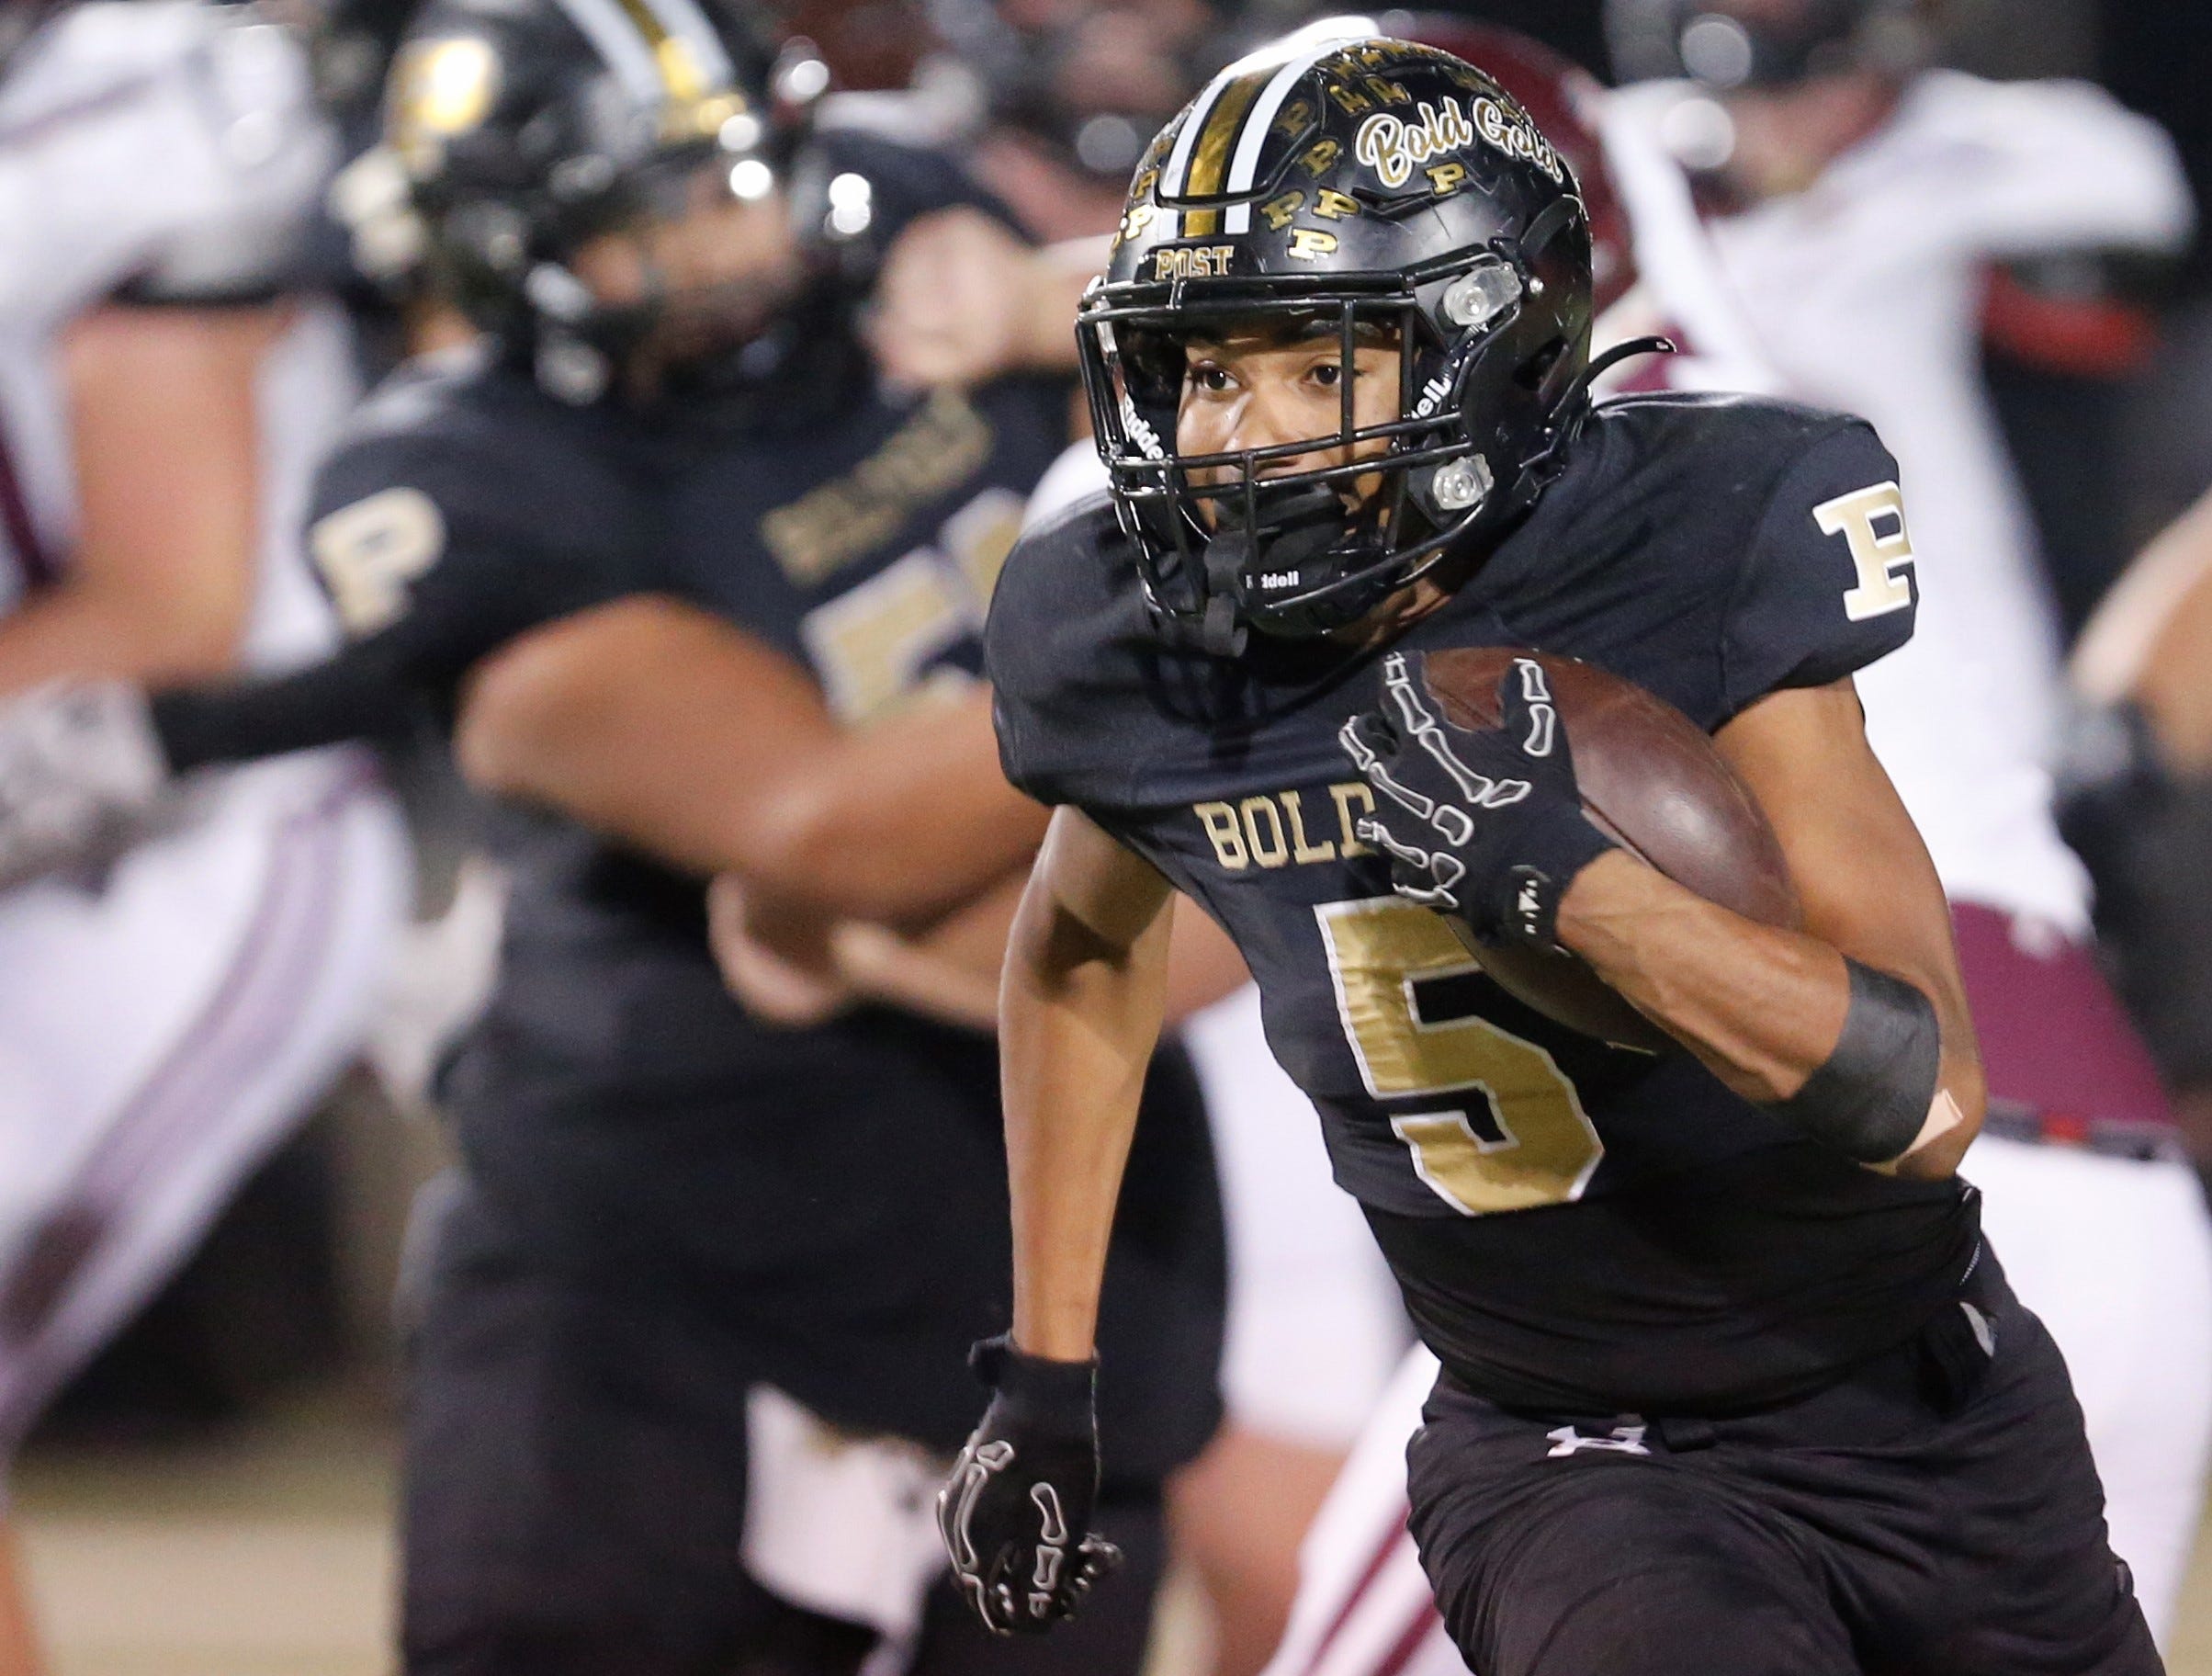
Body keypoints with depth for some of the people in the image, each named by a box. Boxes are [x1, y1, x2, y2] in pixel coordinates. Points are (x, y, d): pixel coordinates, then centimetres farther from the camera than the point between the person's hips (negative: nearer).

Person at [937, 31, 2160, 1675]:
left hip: (1923, 1411, 0)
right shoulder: (1139, 653, -10)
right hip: (1568, 1465, 0)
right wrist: (1043, 1379, 15)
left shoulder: (1703, 545, -21)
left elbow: (1926, 1096, -26)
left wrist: (1569, 871, -38)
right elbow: (1083, 941, 15)